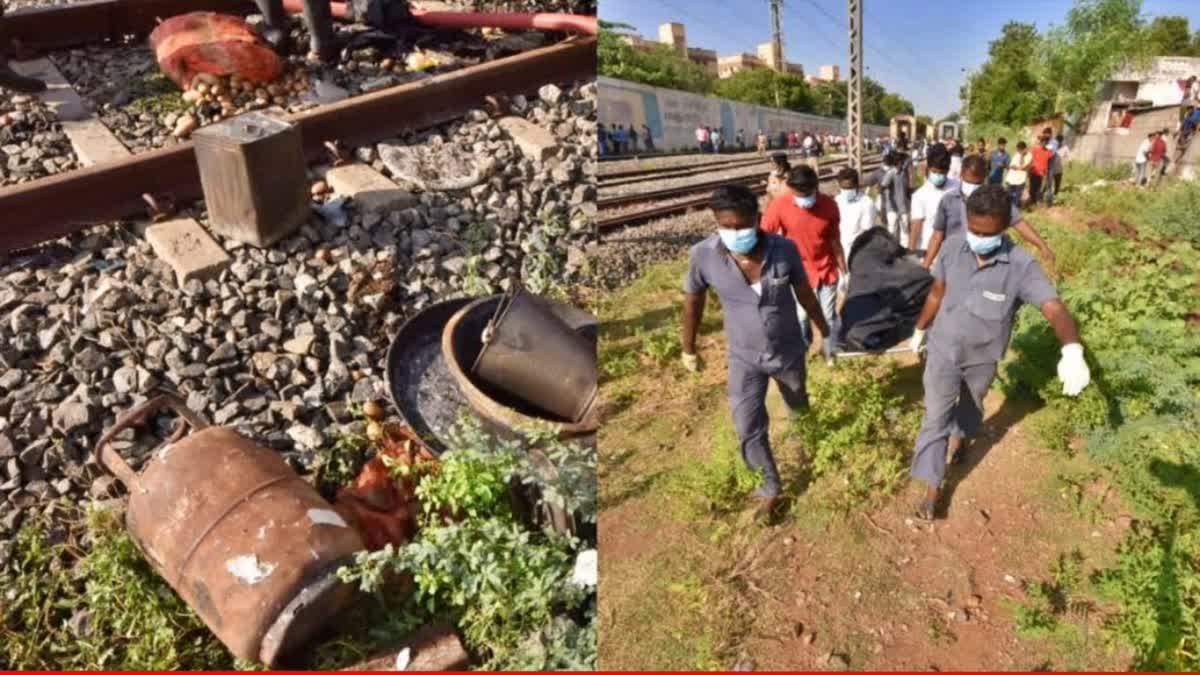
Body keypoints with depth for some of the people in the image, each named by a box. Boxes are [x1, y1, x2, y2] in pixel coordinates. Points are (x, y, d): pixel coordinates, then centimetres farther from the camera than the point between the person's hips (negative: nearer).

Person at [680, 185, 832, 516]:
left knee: (798, 406, 27)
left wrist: (823, 327, 11)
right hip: (744, 357, -1)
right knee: (749, 430, 0)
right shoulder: (703, 255, -25)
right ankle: (771, 485, 26)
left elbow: (804, 291, -4)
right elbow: (692, 302, -7)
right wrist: (688, 349, 4)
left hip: (789, 352, 1)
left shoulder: (785, 249, -23)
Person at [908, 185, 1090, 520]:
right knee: (935, 418, 4)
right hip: (943, 351, 1)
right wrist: (919, 330, 11)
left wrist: (1073, 352, -57)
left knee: (971, 407, 26)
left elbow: (1055, 307, -39)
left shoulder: (1022, 266, -26)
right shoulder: (954, 247, -17)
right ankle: (932, 487, 17)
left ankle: (959, 437, 59)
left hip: (983, 359, 0)